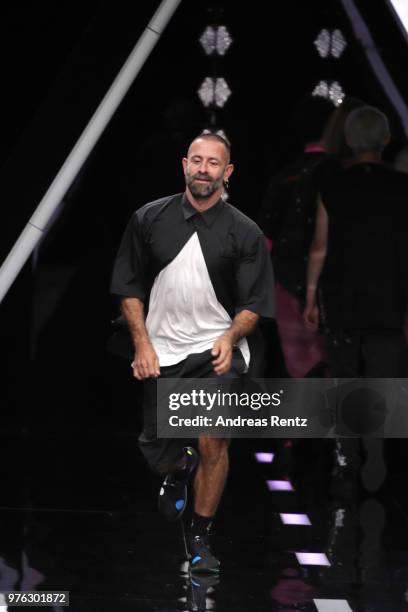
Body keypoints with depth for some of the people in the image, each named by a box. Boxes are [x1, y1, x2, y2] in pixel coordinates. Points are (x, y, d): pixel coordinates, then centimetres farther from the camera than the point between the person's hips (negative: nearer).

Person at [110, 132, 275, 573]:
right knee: (156, 452, 6)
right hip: (160, 353, 2)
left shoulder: (244, 233, -3)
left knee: (213, 440, -18)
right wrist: (142, 344, -3)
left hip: (218, 350, -2)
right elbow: (130, 287, 7)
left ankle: (200, 538, 0)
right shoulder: (150, 219, 1)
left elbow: (254, 304, -2)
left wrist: (229, 338, -21)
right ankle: (180, 470, 45)